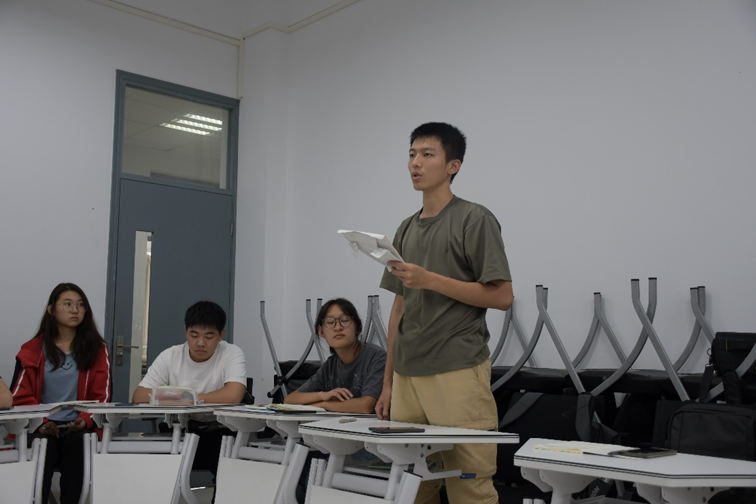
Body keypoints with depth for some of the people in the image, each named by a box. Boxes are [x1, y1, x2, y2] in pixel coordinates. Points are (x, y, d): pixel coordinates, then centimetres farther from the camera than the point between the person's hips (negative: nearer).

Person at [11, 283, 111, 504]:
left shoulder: (97, 349, 10)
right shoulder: (33, 349, 9)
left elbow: (101, 396, 6)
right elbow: (21, 396, 4)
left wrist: (86, 420, -14)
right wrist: (40, 422, -14)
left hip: (77, 427, 1)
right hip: (41, 427, 0)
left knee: (76, 442, -33)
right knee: (44, 444, -33)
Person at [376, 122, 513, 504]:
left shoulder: (474, 220, -4)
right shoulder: (406, 229, 17)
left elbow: (501, 296, -9)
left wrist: (430, 280, -16)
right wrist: (388, 382, 15)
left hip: (458, 373, -6)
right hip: (408, 375, 7)